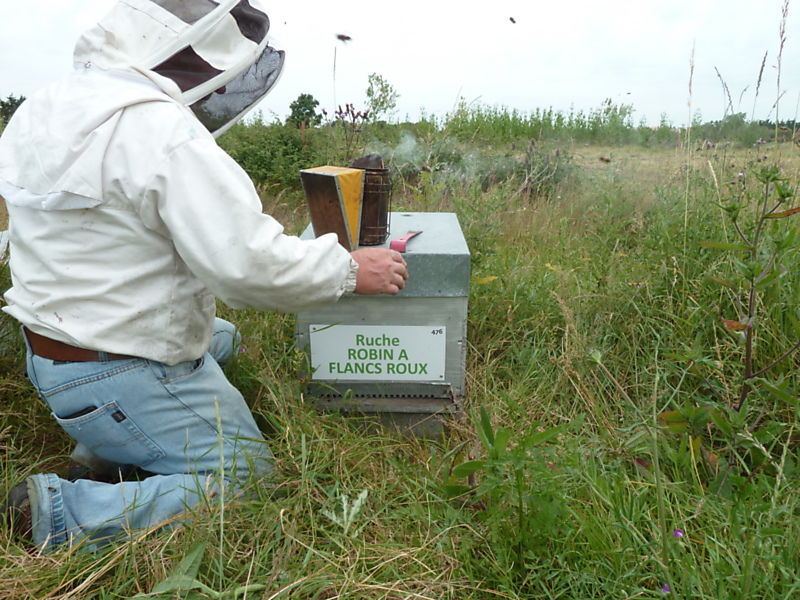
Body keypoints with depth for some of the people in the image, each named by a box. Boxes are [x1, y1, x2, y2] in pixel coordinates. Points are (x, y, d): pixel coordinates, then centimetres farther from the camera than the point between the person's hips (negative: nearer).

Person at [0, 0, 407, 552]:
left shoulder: (50, 107, 4)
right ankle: (62, 513, -6)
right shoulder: (164, 133, -27)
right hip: (121, 380, -9)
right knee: (246, 480, 3)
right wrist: (351, 269, -16)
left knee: (222, 338, 31)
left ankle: (103, 448, 19)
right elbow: (249, 264, -30)